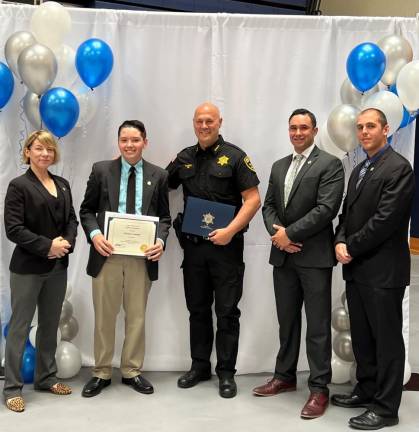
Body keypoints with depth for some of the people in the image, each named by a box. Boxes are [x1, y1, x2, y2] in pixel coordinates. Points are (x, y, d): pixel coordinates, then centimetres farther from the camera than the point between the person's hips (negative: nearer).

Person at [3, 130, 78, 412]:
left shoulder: (63, 184, 10)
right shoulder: (19, 186, -8)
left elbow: (72, 219, 10)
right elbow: (14, 229, -14)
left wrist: (67, 242, -10)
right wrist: (48, 245, -19)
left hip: (58, 266, 6)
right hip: (28, 268, -6)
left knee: (50, 324, 14)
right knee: (20, 326, 1)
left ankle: (46, 378, 28)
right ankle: (12, 388, 11)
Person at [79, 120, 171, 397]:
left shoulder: (158, 175, 6)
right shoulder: (101, 170, 3)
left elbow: (164, 216, 8)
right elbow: (87, 210, 5)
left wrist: (161, 240, -11)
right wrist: (94, 234, -13)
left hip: (142, 256, 1)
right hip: (107, 253, 0)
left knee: (137, 316, 10)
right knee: (104, 316, 8)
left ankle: (132, 371, 25)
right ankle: (102, 373, 22)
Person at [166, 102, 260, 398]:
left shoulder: (234, 157, -4)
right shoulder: (184, 158, 11)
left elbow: (253, 199, -8)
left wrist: (230, 231, -18)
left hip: (226, 246, -4)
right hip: (193, 245, 5)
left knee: (227, 312, 3)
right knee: (198, 309, 13)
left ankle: (226, 372, 14)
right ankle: (200, 366, 26)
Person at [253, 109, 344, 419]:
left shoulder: (330, 164, -5)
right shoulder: (279, 166, 16)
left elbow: (326, 208, -15)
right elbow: (269, 205, 13)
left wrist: (289, 233, -15)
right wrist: (276, 232, -7)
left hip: (314, 256, -6)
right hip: (283, 256, 6)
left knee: (318, 325, 0)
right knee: (287, 321, 15)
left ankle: (319, 388, 10)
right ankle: (285, 376, 28)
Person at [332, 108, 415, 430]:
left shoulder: (399, 168, -11)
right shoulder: (359, 170, 17)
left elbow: (386, 219, -19)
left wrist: (351, 248, -13)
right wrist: (340, 242, -3)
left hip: (383, 269, -8)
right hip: (357, 267, 8)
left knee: (386, 338, 1)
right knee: (361, 335, 16)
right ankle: (367, 390, 31)